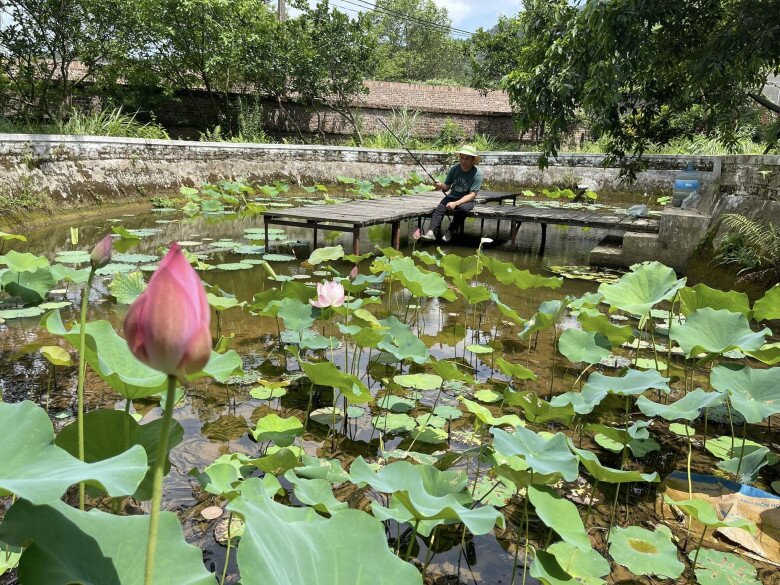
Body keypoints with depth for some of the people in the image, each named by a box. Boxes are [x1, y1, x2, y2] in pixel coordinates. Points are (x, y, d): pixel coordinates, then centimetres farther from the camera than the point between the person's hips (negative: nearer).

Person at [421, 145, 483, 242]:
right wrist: (441, 186, -18)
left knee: (462, 209, -36)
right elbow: (447, 187, 7)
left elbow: (472, 195, -17)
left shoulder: (477, 173, -12)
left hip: (467, 200, -3)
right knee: (439, 208, -26)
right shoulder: (454, 169, 0)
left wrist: (456, 203, -29)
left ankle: (451, 231, -17)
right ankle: (432, 232, -37)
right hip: (452, 196, 3)